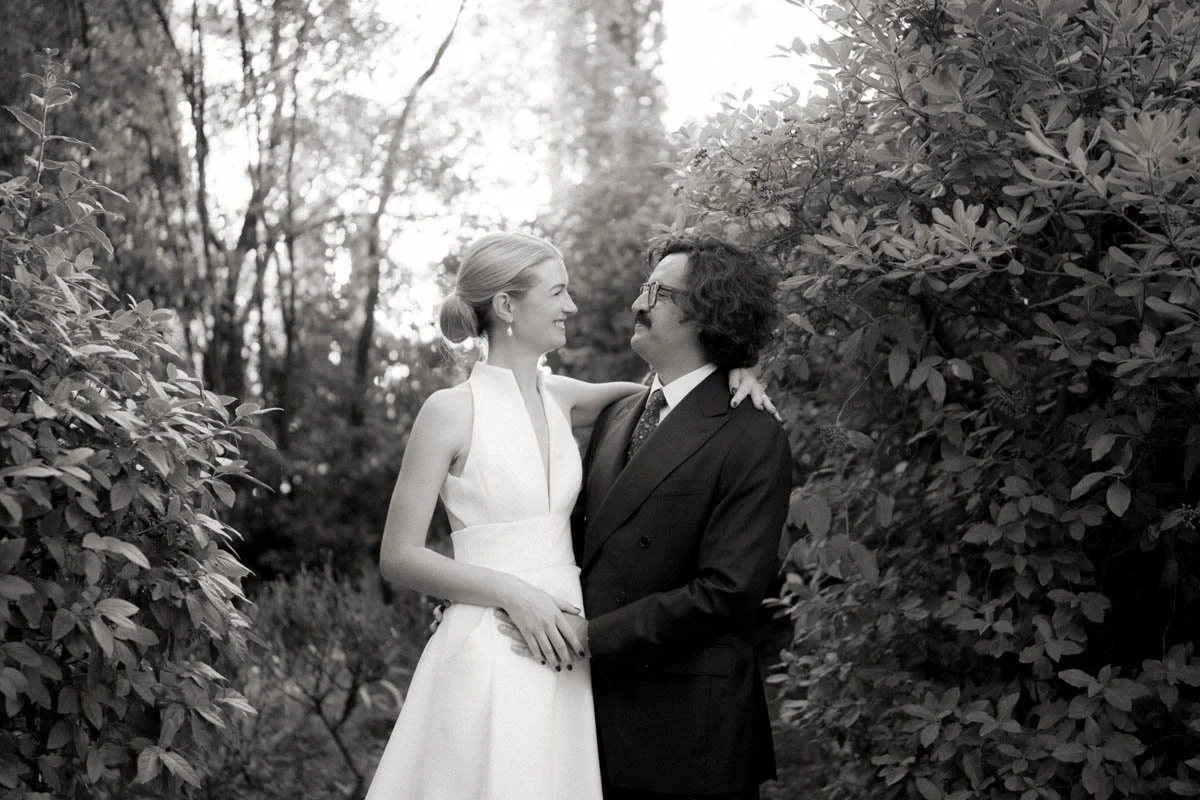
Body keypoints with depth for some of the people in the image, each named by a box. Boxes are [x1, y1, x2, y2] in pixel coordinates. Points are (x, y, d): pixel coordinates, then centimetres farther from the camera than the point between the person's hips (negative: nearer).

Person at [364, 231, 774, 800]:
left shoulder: (557, 396, 8)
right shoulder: (451, 411, -8)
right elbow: (398, 557, -8)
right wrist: (513, 594, -16)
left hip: (563, 655, 6)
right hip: (490, 660, -6)